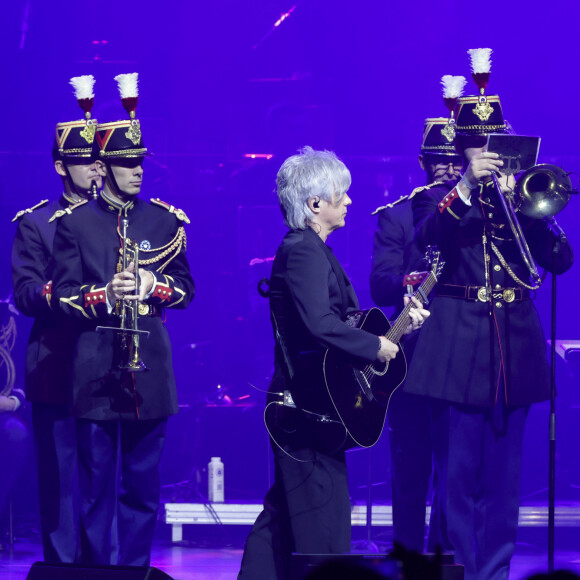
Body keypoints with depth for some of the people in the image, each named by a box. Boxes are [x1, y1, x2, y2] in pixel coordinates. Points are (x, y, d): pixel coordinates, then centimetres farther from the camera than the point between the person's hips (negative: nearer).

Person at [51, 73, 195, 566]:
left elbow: (186, 287, 11)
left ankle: (136, 567, 12)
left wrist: (155, 285, -10)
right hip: (96, 371, -2)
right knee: (96, 483, 2)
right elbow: (63, 294, 0)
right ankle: (95, 568, 8)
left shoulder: (165, 221, 8)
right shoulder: (75, 224, 2)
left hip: (148, 366, 2)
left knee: (143, 484, 6)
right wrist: (105, 295, -17)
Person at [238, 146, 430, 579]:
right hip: (310, 402, -11)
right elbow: (320, 323, -29)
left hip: (307, 403, 11)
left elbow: (343, 319, 20)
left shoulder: (311, 250, 16)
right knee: (324, 520, -6)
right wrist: (375, 346, -20)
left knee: (284, 515, 13)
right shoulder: (303, 251, -16)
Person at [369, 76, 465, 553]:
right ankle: (409, 556, 7)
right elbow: (380, 285, -5)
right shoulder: (398, 216, 7)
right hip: (415, 355, -1)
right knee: (412, 464, -1)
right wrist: (415, 279, -25)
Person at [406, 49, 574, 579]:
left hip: (513, 350, 3)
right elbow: (424, 238, -18)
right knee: (457, 472, -4)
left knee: (503, 473, 6)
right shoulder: (439, 198, 5)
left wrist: (521, 203, -13)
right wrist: (466, 187, -28)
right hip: (457, 349, -3)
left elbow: (560, 259, 0)